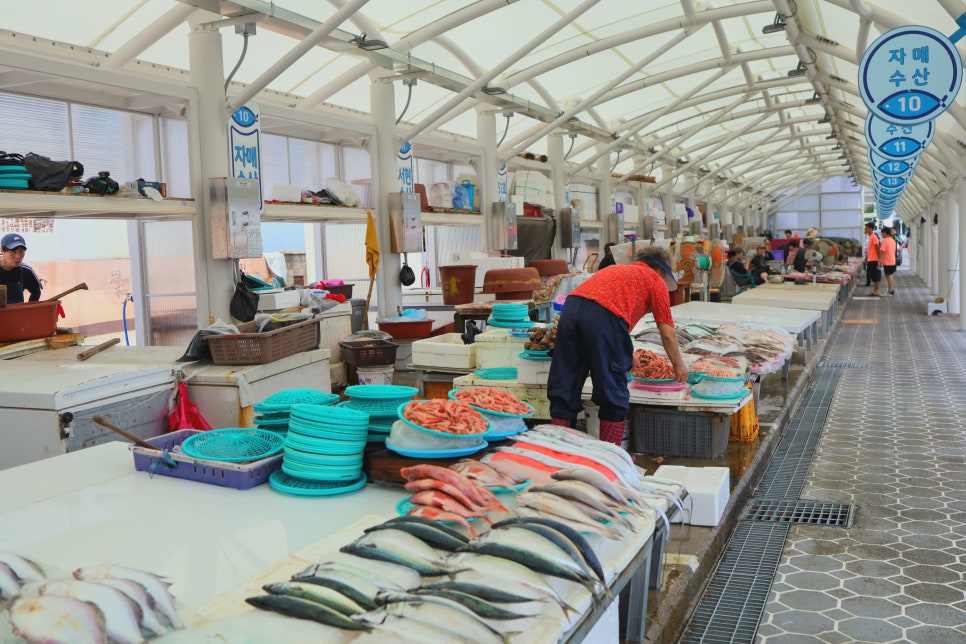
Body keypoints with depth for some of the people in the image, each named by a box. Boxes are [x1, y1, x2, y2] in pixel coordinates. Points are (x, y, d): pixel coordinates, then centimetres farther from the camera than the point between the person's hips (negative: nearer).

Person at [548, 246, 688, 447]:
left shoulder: (616, 269, 36)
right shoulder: (656, 280, 18)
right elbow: (667, 333, 16)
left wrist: (627, 356, 57)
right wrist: (678, 364, 32)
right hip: (604, 316, -6)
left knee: (563, 388, 10)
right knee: (613, 393, 7)